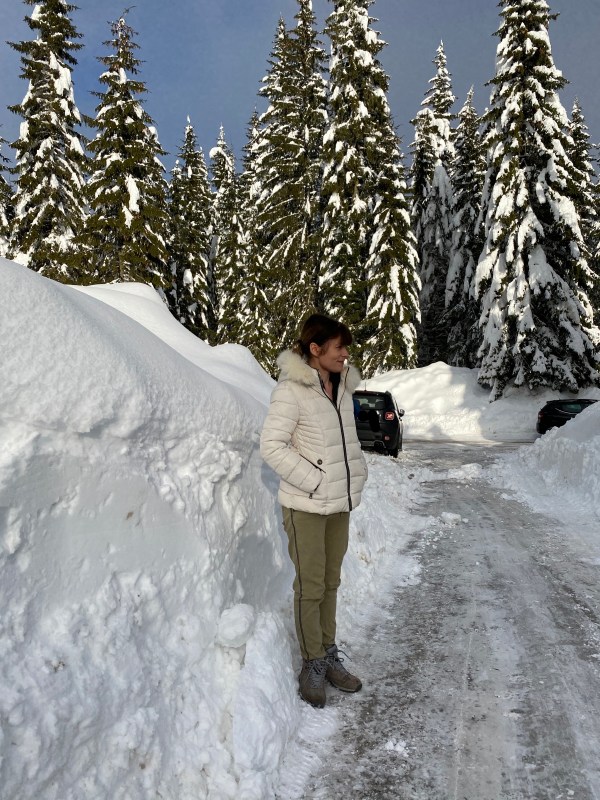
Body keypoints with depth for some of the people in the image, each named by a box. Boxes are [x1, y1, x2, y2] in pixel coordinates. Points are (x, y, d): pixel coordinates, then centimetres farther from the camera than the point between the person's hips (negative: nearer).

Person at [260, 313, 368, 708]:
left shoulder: (342, 387, 6)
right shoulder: (292, 389, -16)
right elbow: (272, 445, -19)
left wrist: (357, 475, 6)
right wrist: (313, 481, -19)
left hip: (341, 502, 7)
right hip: (306, 505, -7)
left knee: (331, 582, 17)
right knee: (311, 586, 5)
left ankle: (329, 654, 33)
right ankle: (313, 663, 23)